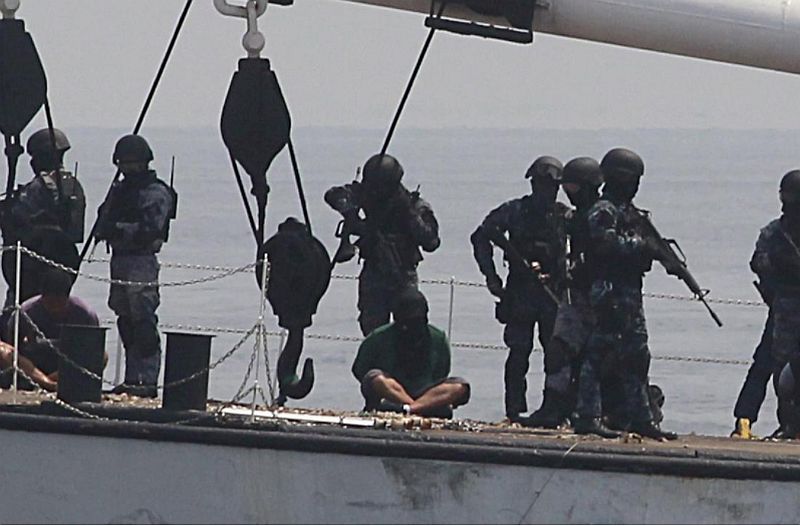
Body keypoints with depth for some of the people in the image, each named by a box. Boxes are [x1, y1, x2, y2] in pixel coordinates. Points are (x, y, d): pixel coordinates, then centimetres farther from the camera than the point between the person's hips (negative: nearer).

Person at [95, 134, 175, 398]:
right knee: (126, 321, 9)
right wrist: (107, 230, -7)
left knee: (143, 322, -11)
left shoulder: (156, 193, -6)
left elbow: (150, 230, -16)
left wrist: (119, 229, -18)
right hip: (119, 258, 8)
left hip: (142, 261, -8)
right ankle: (132, 379, 13)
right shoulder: (120, 190, 18)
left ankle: (146, 380, -12)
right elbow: (103, 224, 16)